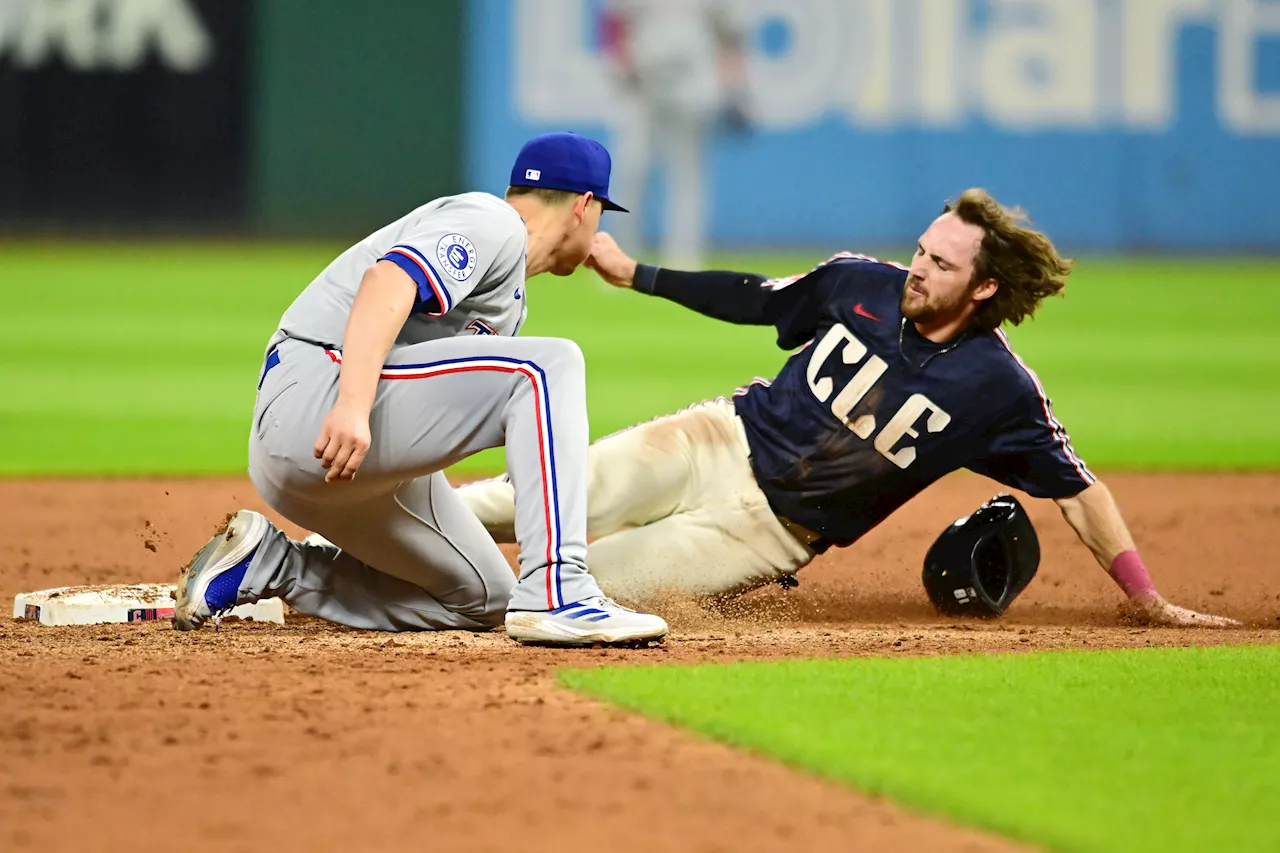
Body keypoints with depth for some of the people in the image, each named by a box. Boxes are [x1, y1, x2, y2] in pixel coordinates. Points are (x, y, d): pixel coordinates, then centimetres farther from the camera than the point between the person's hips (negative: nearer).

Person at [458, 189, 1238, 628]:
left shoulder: (1002, 390, -14)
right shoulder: (862, 285, -3)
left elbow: (1079, 490, -9)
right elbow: (756, 299, 12)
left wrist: (1152, 603, -13)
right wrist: (634, 274, 11)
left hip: (774, 530, -3)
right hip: (720, 443, 3)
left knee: (580, 585, -18)